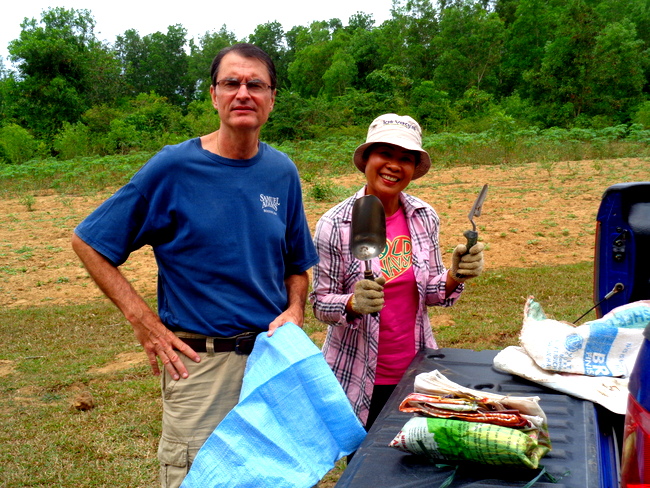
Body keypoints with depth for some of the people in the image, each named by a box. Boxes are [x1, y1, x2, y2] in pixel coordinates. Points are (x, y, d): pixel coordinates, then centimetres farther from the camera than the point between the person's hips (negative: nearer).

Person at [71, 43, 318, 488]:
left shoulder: (282, 172, 3)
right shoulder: (173, 167, -10)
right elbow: (88, 242, -5)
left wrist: (294, 312, -6)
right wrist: (145, 322, -11)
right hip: (200, 362, -4)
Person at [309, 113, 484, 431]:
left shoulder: (425, 218, -1)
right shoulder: (335, 225, -13)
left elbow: (431, 294, 7)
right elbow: (320, 304, -8)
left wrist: (455, 276, -13)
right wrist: (354, 304, -27)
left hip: (415, 369, 4)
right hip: (358, 377, -3)